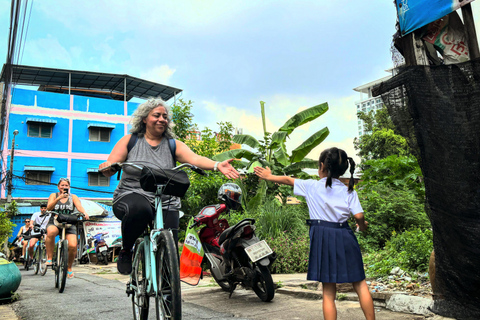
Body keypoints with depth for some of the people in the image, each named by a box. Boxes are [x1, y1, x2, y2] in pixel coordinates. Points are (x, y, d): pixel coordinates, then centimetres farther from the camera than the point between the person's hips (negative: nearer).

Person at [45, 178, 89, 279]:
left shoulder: (73, 197, 13)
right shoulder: (54, 195, 11)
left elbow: (79, 206, -4)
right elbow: (49, 208, -6)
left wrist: (84, 213, -27)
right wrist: (59, 198, -21)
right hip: (54, 222, -1)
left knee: (73, 246, -19)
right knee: (51, 232, -38)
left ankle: (69, 267, 7)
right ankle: (49, 258, -23)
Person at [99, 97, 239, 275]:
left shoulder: (174, 145, 7)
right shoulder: (129, 141, 7)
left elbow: (195, 158, -11)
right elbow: (109, 168, -1)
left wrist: (217, 165, -31)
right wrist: (107, 168, -27)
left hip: (165, 204, 2)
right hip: (131, 195, -1)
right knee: (140, 209, -37)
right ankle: (126, 250, -8)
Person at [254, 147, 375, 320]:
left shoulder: (312, 186, 1)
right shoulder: (349, 192, 3)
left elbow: (288, 179, 13)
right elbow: (359, 216, -7)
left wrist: (268, 176, 28)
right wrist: (362, 226, 16)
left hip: (322, 238, -1)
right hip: (344, 237, 1)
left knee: (328, 291, 6)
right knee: (360, 284, 13)